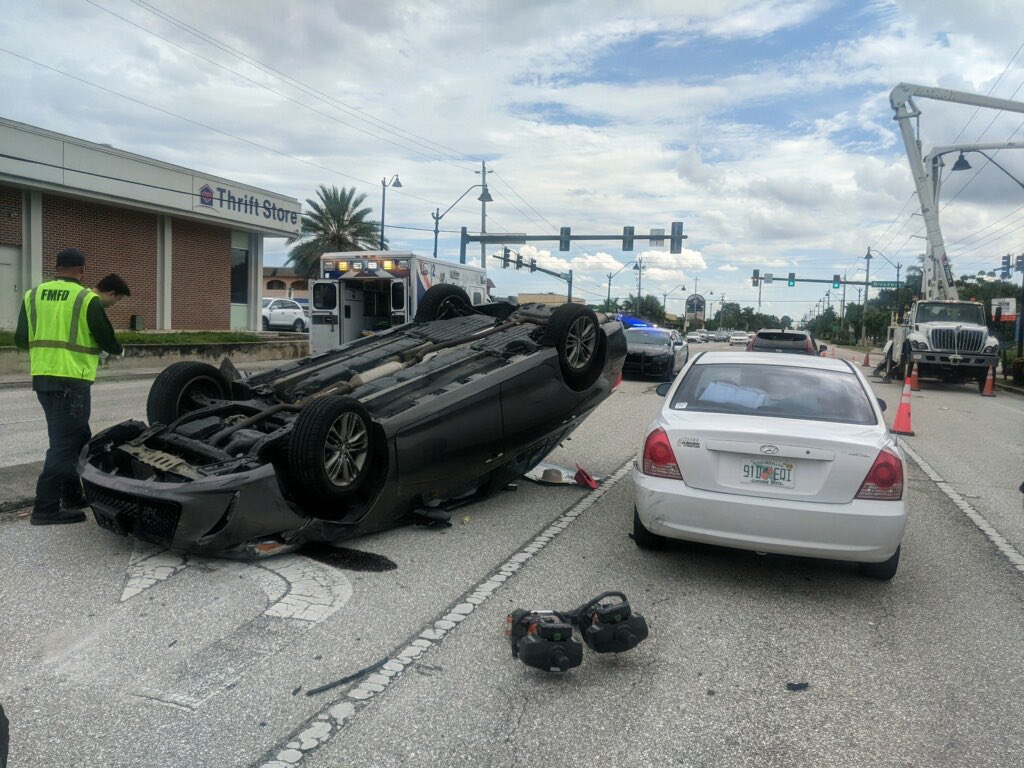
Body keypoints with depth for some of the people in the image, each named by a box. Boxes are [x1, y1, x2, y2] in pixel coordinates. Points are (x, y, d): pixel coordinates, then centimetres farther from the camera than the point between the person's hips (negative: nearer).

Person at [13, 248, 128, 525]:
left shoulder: (33, 295, 9)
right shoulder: (87, 299, -8)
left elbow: (21, 338, 12)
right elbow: (105, 338, -4)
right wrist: (119, 350, 18)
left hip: (41, 378, 7)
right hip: (71, 380, -7)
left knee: (76, 438, 17)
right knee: (64, 443, -4)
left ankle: (72, 496, 23)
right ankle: (45, 509, -6)